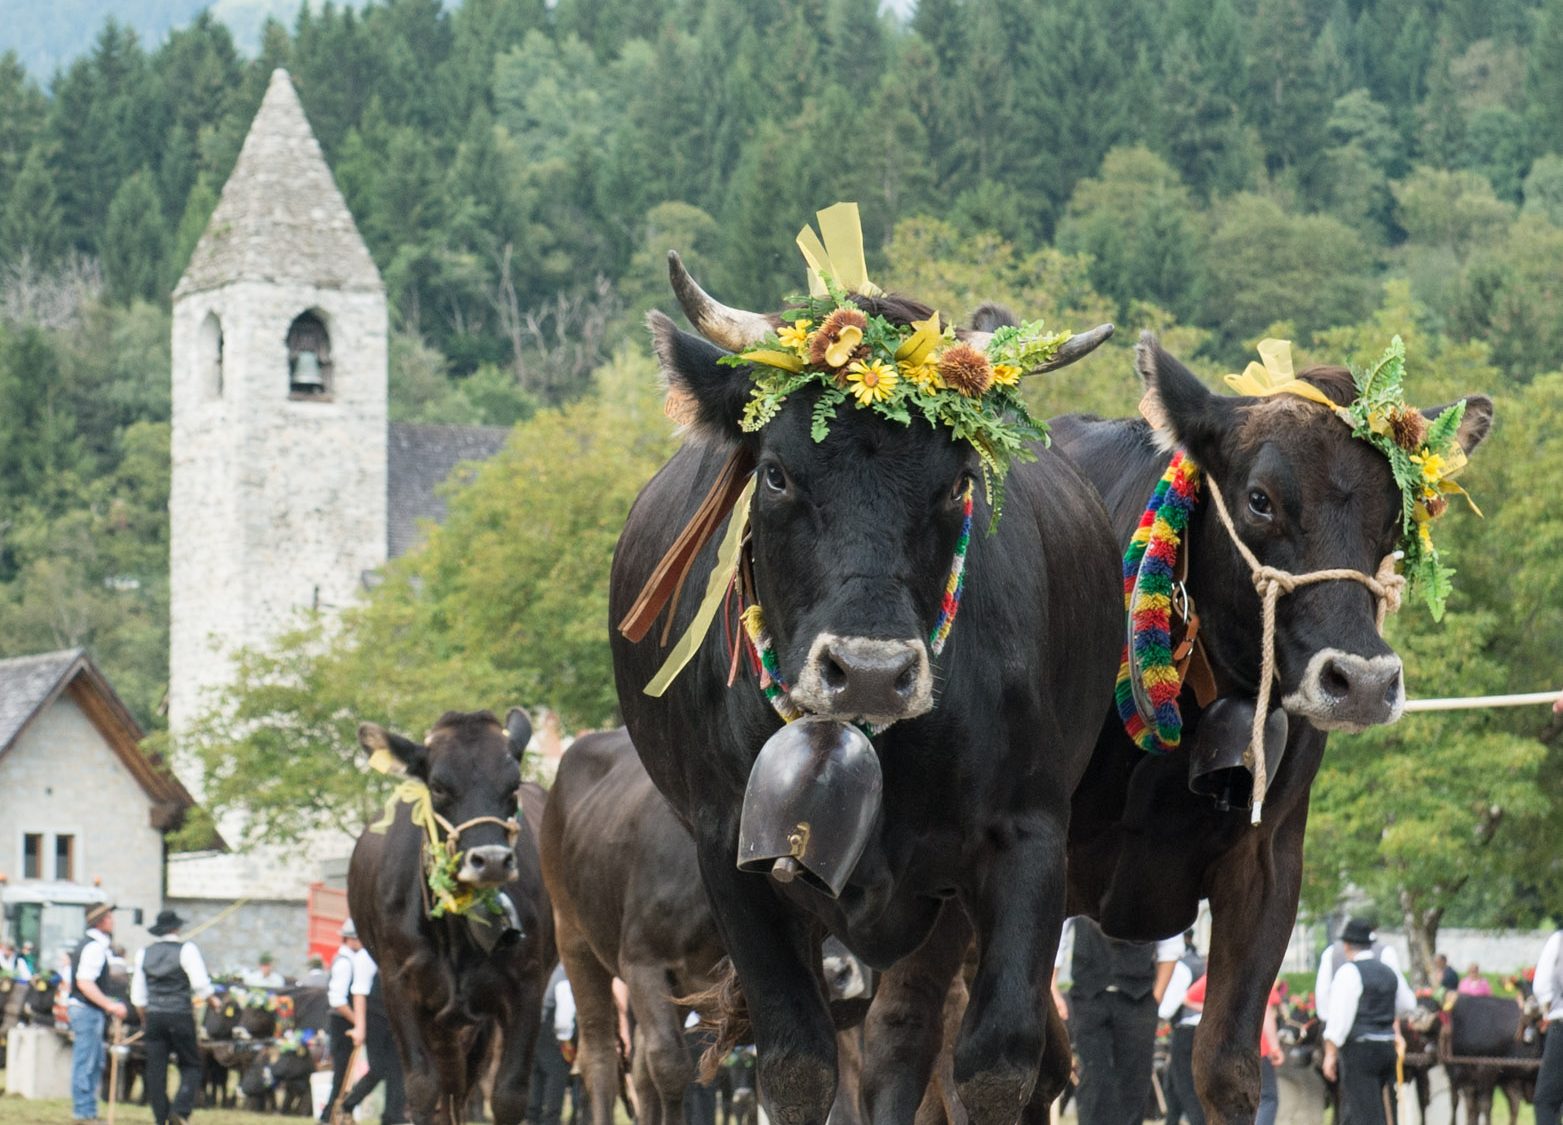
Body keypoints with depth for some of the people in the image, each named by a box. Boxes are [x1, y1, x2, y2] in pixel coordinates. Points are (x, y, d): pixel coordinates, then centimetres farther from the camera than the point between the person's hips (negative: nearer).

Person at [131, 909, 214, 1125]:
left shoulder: (144, 953, 9)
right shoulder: (186, 950, -5)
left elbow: (138, 996, 13)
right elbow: (201, 986, -10)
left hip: (154, 1017, 4)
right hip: (180, 1016, -4)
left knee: (155, 1070, 6)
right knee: (190, 1066, 6)